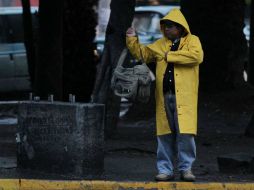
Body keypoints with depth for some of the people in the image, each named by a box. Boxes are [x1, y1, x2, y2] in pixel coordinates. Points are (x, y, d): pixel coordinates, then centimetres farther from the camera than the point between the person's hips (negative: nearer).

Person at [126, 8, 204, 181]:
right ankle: (165, 170, 11)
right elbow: (141, 53, 23)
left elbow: (197, 56, -17)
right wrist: (132, 39, 7)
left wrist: (170, 56, -11)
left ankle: (186, 168, 0)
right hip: (164, 96, 5)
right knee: (165, 134, 5)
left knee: (185, 133, -10)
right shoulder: (160, 44, 19)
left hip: (184, 96, -5)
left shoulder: (192, 41, 3)